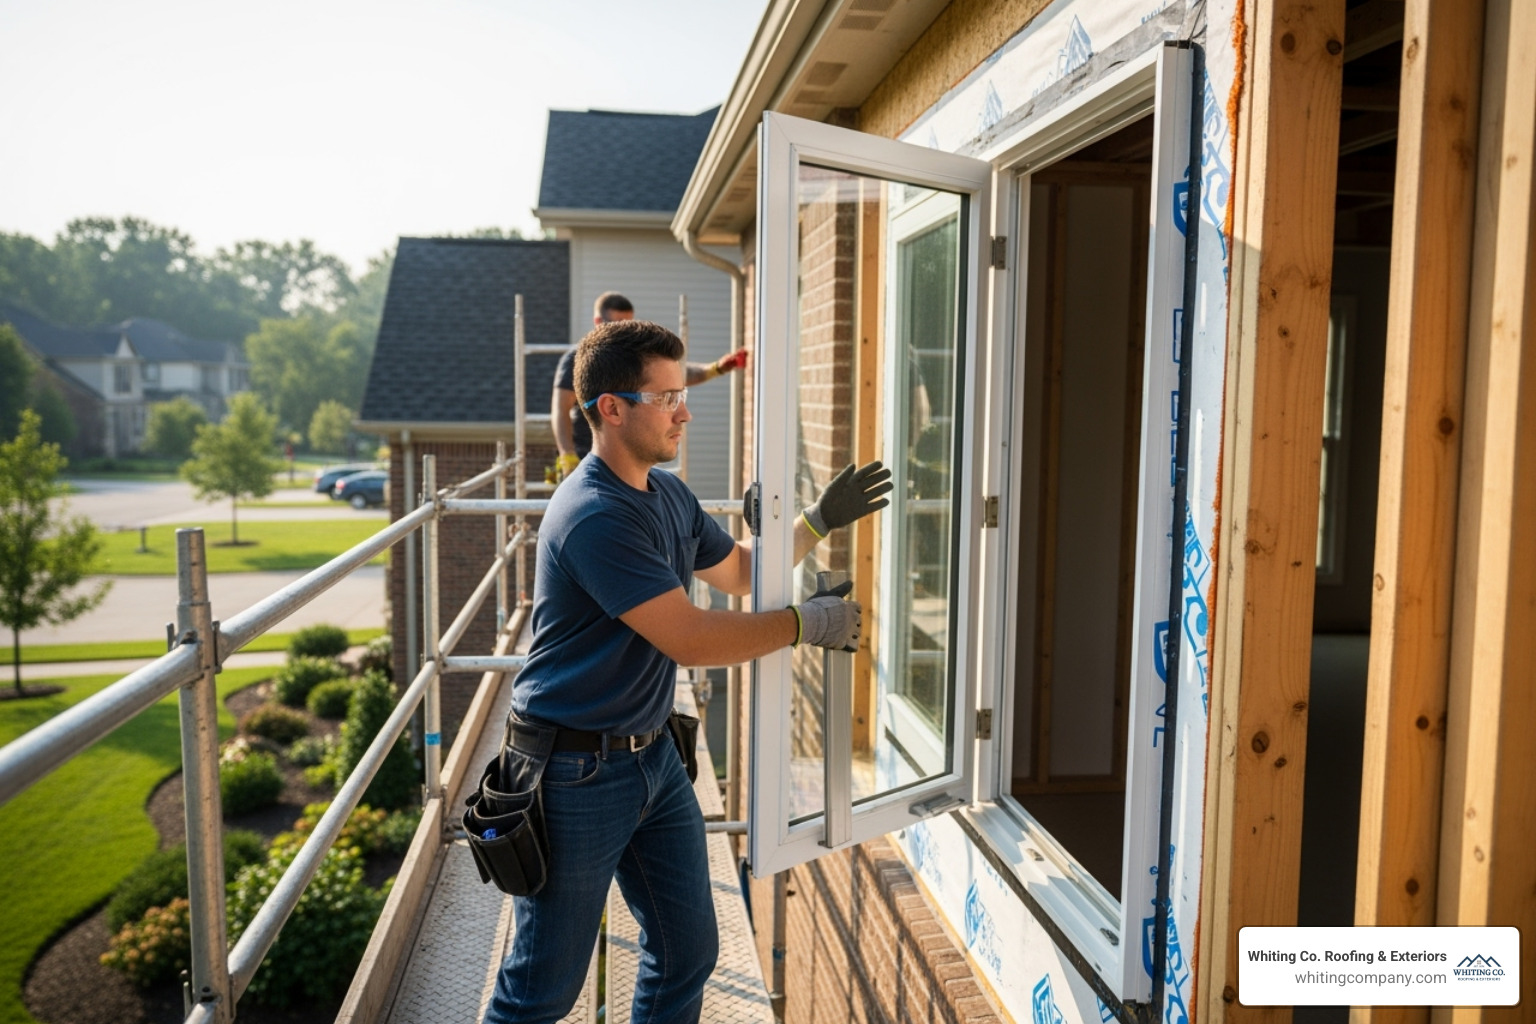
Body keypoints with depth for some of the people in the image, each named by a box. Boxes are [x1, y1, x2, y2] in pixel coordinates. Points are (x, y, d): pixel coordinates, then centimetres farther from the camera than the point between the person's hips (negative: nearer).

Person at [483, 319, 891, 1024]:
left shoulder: (669, 494, 7)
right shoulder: (593, 516, -24)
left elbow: (739, 570, 22)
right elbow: (691, 640, -27)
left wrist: (820, 520, 12)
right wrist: (808, 623, -17)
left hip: (653, 755, 9)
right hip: (576, 773, -9)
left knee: (688, 948, 17)